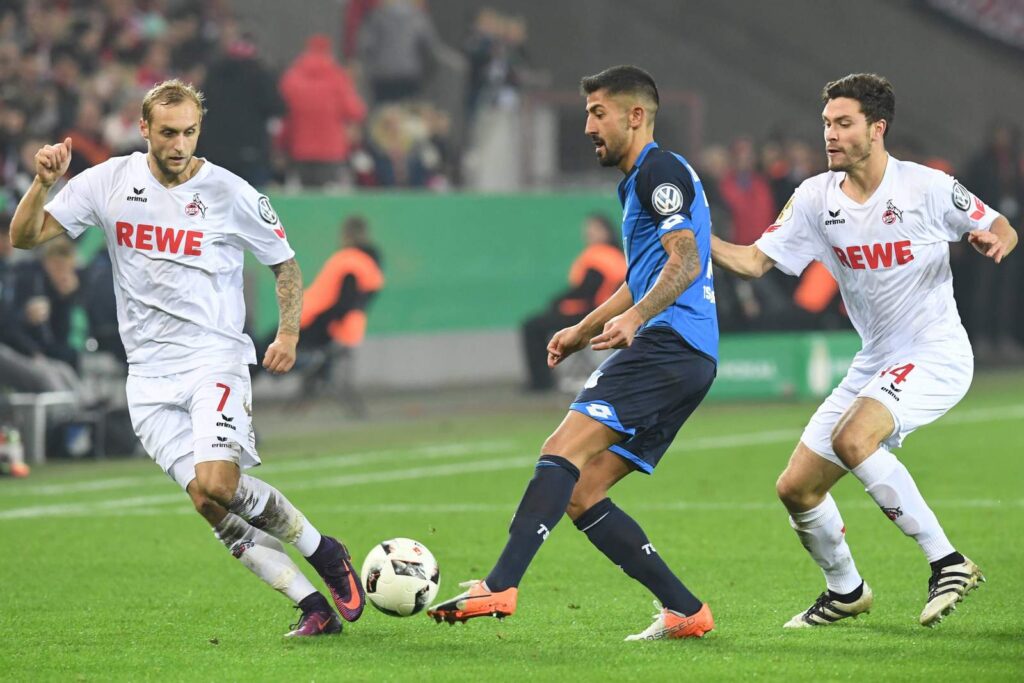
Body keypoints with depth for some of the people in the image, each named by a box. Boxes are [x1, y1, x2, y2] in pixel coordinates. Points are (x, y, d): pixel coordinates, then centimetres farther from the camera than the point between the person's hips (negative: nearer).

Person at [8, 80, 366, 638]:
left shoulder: (228, 193, -4)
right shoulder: (110, 182, 2)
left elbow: (285, 264, 9)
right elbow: (24, 236, 3)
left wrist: (288, 333, -5)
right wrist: (44, 183, -15)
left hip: (215, 357, -3)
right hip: (149, 375, 3)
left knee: (218, 483, -24)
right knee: (207, 501, -8)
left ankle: (322, 551, -2)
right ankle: (312, 607, -2)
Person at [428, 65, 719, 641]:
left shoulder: (660, 169, -4)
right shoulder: (637, 181, 27)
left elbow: (685, 264, -17)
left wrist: (634, 317, -30)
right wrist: (583, 331, 41)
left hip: (669, 342, -10)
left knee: (565, 449, -21)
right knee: (581, 495, 4)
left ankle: (501, 586, -34)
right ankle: (686, 610, 3)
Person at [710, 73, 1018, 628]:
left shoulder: (927, 187, -11)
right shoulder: (816, 198, 2)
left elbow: (1000, 229, 1)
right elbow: (754, 261, 0)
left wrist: (995, 240, -22)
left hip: (936, 356, -7)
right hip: (875, 364, 7)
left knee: (852, 438, -33)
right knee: (796, 489, 4)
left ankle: (947, 562, -25)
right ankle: (845, 591, 30)